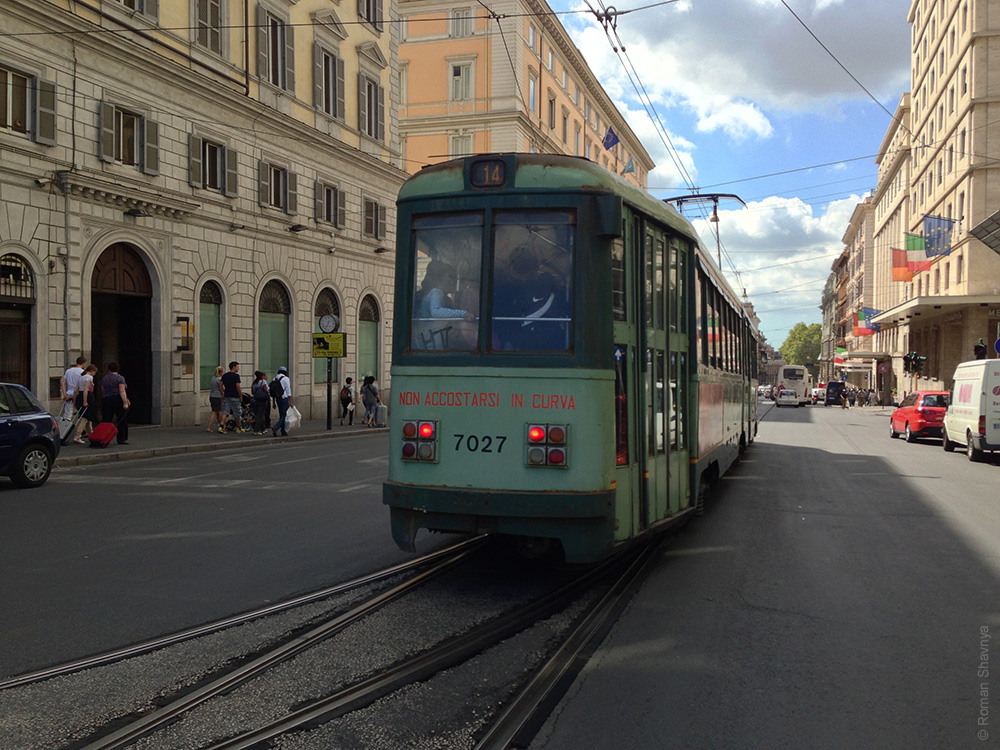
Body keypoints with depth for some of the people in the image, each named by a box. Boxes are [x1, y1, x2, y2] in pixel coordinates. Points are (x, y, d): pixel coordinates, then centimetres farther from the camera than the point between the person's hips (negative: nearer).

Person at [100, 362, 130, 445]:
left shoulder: (104, 379, 12)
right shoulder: (120, 378, -4)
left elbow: (103, 392, 15)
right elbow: (122, 391, -14)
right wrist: (125, 403, -17)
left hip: (106, 400, 4)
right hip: (118, 400, -4)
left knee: (106, 420, 1)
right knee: (122, 420, 4)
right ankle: (122, 439, 5)